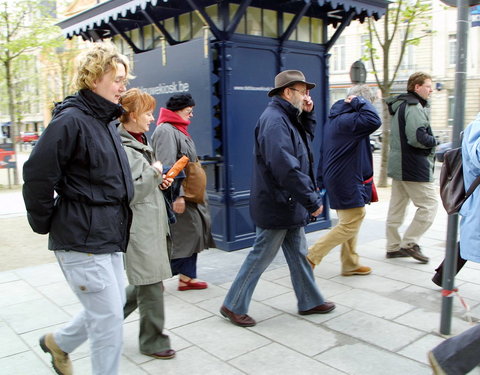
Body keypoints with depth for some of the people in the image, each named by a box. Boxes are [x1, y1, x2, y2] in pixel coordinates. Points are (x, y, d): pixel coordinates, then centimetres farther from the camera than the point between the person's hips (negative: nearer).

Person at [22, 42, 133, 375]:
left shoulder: (106, 122, 12)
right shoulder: (70, 120, -16)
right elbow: (38, 175, -18)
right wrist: (44, 223, -8)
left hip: (109, 236, 9)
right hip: (82, 240, -9)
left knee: (110, 307, 20)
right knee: (109, 317, 0)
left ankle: (59, 342, 44)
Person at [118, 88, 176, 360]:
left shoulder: (140, 141, 15)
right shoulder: (122, 147, -16)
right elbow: (129, 192, -23)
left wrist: (160, 182, 8)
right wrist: (155, 173, -12)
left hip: (153, 222, 10)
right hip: (138, 226, -10)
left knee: (147, 284, 16)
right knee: (151, 285, 0)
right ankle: (153, 341, 17)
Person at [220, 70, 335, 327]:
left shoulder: (287, 118, 11)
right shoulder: (274, 120, -22)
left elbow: (307, 138, 26)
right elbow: (286, 167, -30)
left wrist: (308, 113, 9)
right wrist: (312, 200, -25)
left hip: (289, 205, 10)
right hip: (277, 206, -10)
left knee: (298, 254, 18)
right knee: (261, 256, 1)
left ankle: (309, 301, 33)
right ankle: (233, 306, 16)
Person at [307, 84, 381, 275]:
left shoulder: (334, 119, 13)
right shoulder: (348, 120, -20)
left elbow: (324, 153, 17)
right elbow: (374, 121, -38)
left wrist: (320, 181, 20)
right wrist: (359, 102, -21)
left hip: (336, 179, 11)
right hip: (347, 182, -11)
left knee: (350, 222, 19)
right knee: (350, 225, -3)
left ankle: (350, 264, 29)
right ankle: (311, 256, 0)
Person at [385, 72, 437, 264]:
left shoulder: (399, 105, 16)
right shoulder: (414, 107, -16)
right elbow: (418, 138, -26)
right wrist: (434, 141, -7)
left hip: (398, 165, 10)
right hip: (415, 167, -10)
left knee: (396, 208, 12)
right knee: (429, 205, -1)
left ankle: (394, 246, 20)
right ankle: (409, 242, 0)